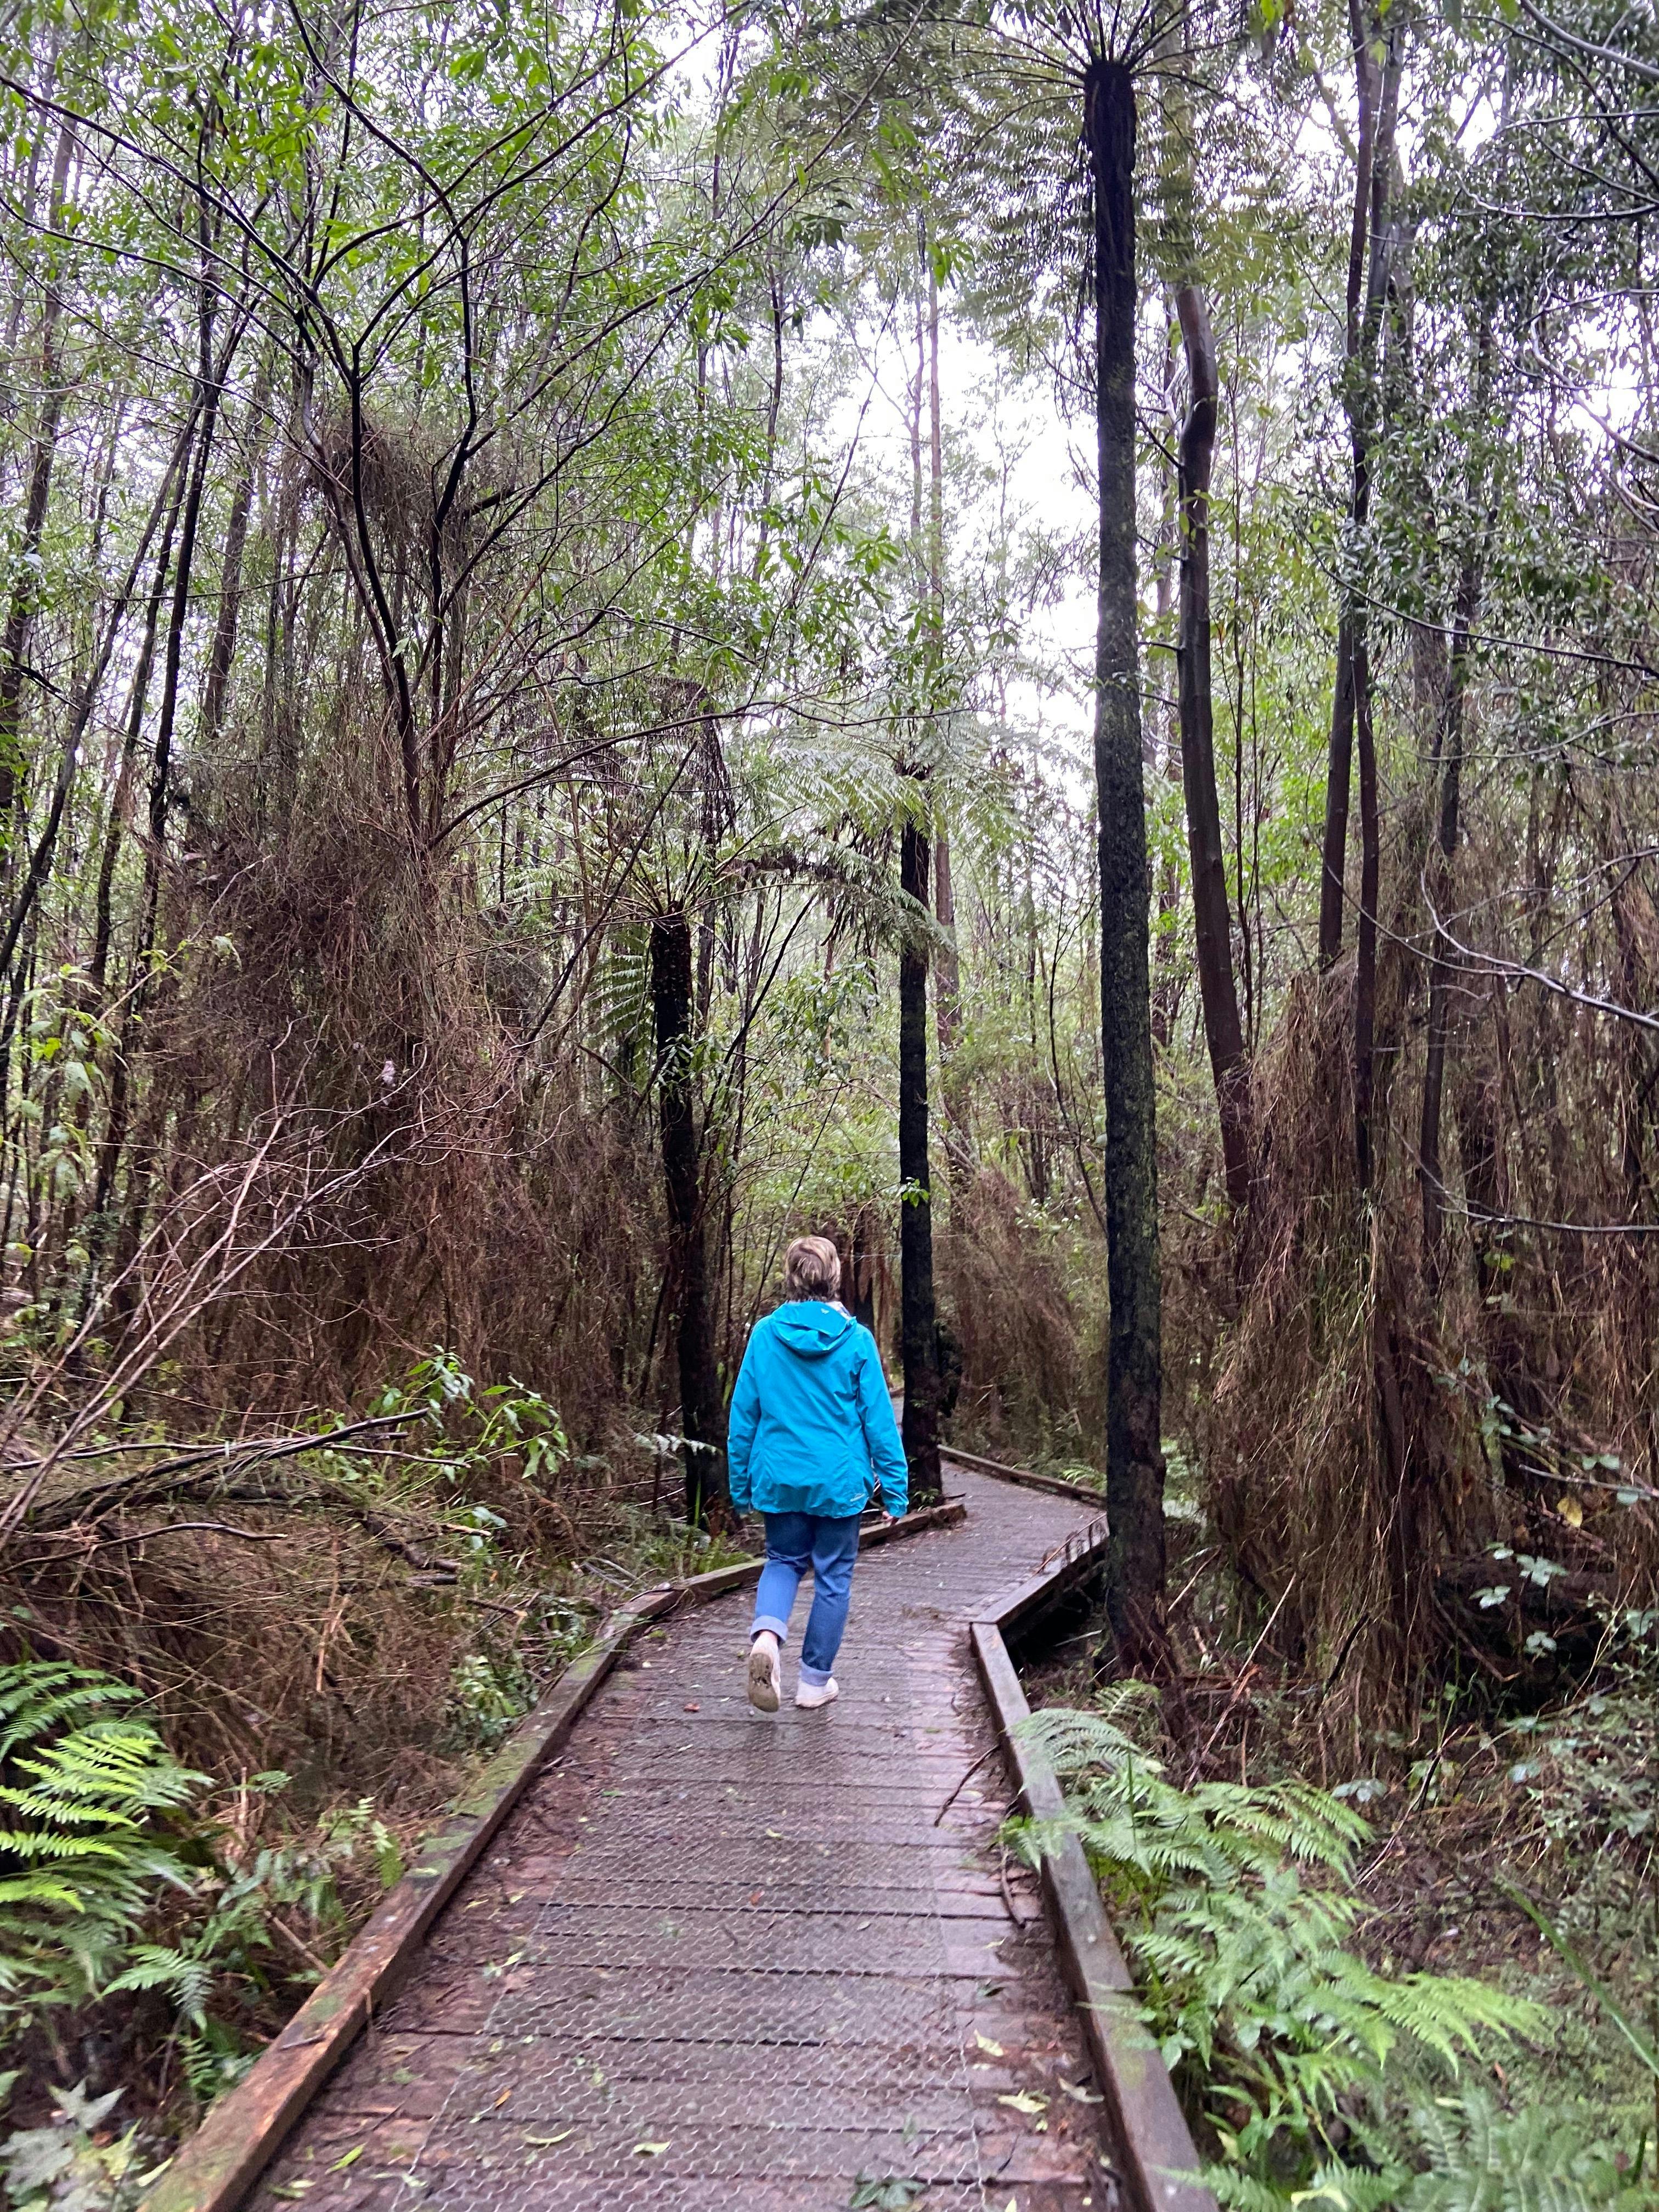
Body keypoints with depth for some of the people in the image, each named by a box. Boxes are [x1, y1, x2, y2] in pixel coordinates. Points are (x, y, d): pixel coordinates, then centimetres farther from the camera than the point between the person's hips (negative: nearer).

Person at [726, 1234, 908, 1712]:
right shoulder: (856, 1340, -9)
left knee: (783, 1561, 20)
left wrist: (741, 1484, 11)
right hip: (839, 1480, -2)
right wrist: (895, 1488, 2)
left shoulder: (765, 1335, -5)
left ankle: (766, 1633, -7)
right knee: (833, 1577, 13)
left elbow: (743, 1415, 1)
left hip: (779, 1478, 2)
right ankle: (815, 1681, 20)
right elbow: (879, 1419, -6)